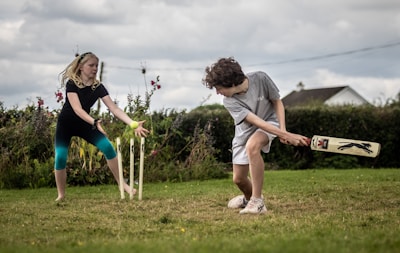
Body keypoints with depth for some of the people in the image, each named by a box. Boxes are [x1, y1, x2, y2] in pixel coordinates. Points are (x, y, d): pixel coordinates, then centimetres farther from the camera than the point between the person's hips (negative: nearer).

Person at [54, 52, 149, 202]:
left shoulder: (98, 87, -11)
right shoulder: (71, 83, -21)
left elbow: (114, 108, -19)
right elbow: (77, 109, -32)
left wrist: (133, 124, -32)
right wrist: (94, 122, -47)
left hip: (84, 123, 3)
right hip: (66, 123, -3)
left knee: (108, 147, -15)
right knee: (60, 157, -17)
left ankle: (122, 184, -7)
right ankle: (61, 195, 1)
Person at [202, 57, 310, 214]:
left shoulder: (260, 79, -26)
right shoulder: (230, 102, -26)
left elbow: (277, 102, -9)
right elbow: (257, 122, -33)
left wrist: (283, 130, -21)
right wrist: (287, 136, -41)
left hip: (270, 121, -3)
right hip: (245, 131, 3)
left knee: (252, 146, -36)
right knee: (238, 179, 3)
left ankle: (257, 202, -31)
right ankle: (249, 197, 42)